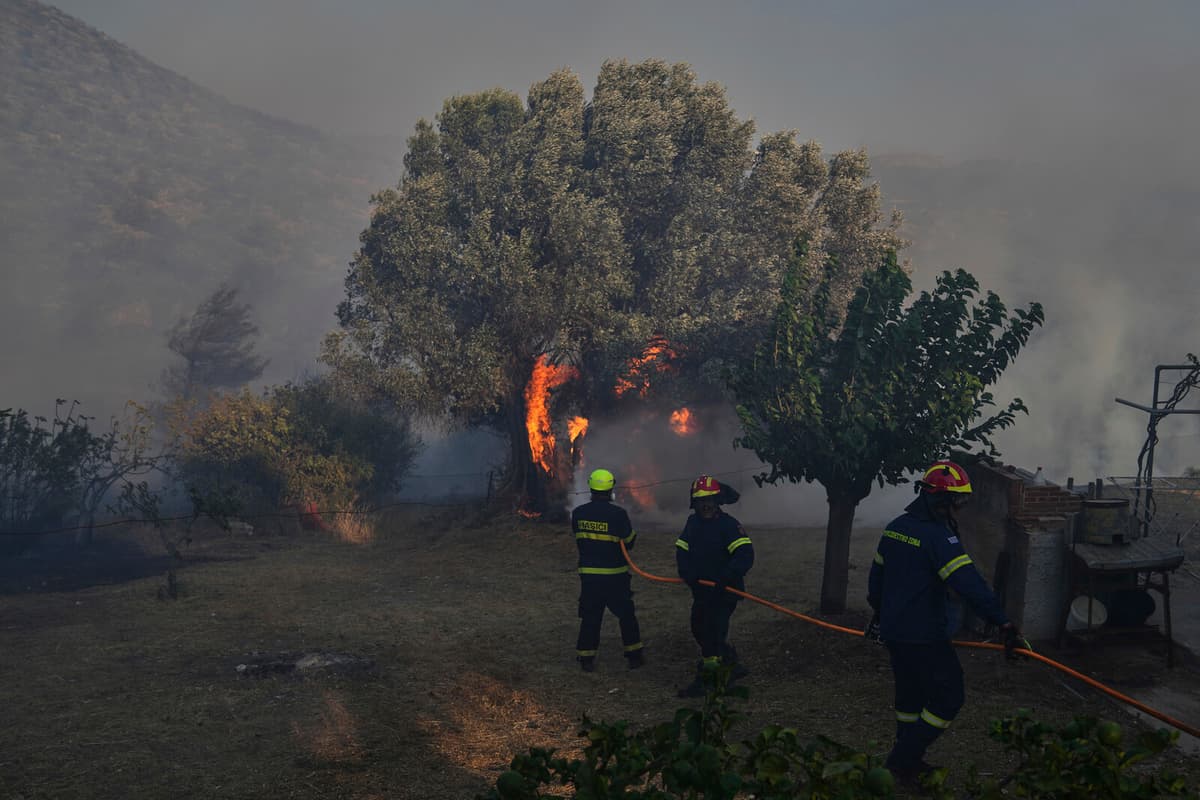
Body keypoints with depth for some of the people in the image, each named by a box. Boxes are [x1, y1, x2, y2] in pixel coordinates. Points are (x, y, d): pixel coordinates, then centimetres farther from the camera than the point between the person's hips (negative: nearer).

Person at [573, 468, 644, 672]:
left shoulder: (578, 513, -4)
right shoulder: (618, 514, -15)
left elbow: (578, 540, 8)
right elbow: (629, 542, -5)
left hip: (588, 573, 3)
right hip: (615, 573, -2)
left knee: (590, 616, 10)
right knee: (626, 614, 12)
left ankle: (586, 658, 12)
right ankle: (634, 655, 18)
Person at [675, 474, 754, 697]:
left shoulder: (729, 525, -16)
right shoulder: (693, 523, 7)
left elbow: (746, 555, -26)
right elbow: (682, 551, 5)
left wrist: (726, 577, -35)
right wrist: (687, 573, -13)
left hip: (724, 592, -9)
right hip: (701, 591, 9)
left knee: (712, 634, -6)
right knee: (700, 630, 19)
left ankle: (703, 681, 2)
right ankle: (733, 666, 34)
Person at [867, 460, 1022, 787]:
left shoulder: (895, 527, 8)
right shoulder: (937, 536, -20)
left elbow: (876, 576, 19)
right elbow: (968, 582, -28)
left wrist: (879, 612, 33)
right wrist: (1003, 622, -28)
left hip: (894, 630, 9)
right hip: (924, 636, -9)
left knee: (910, 695, 21)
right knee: (947, 697, 2)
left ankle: (908, 761, 31)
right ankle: (902, 760, 3)